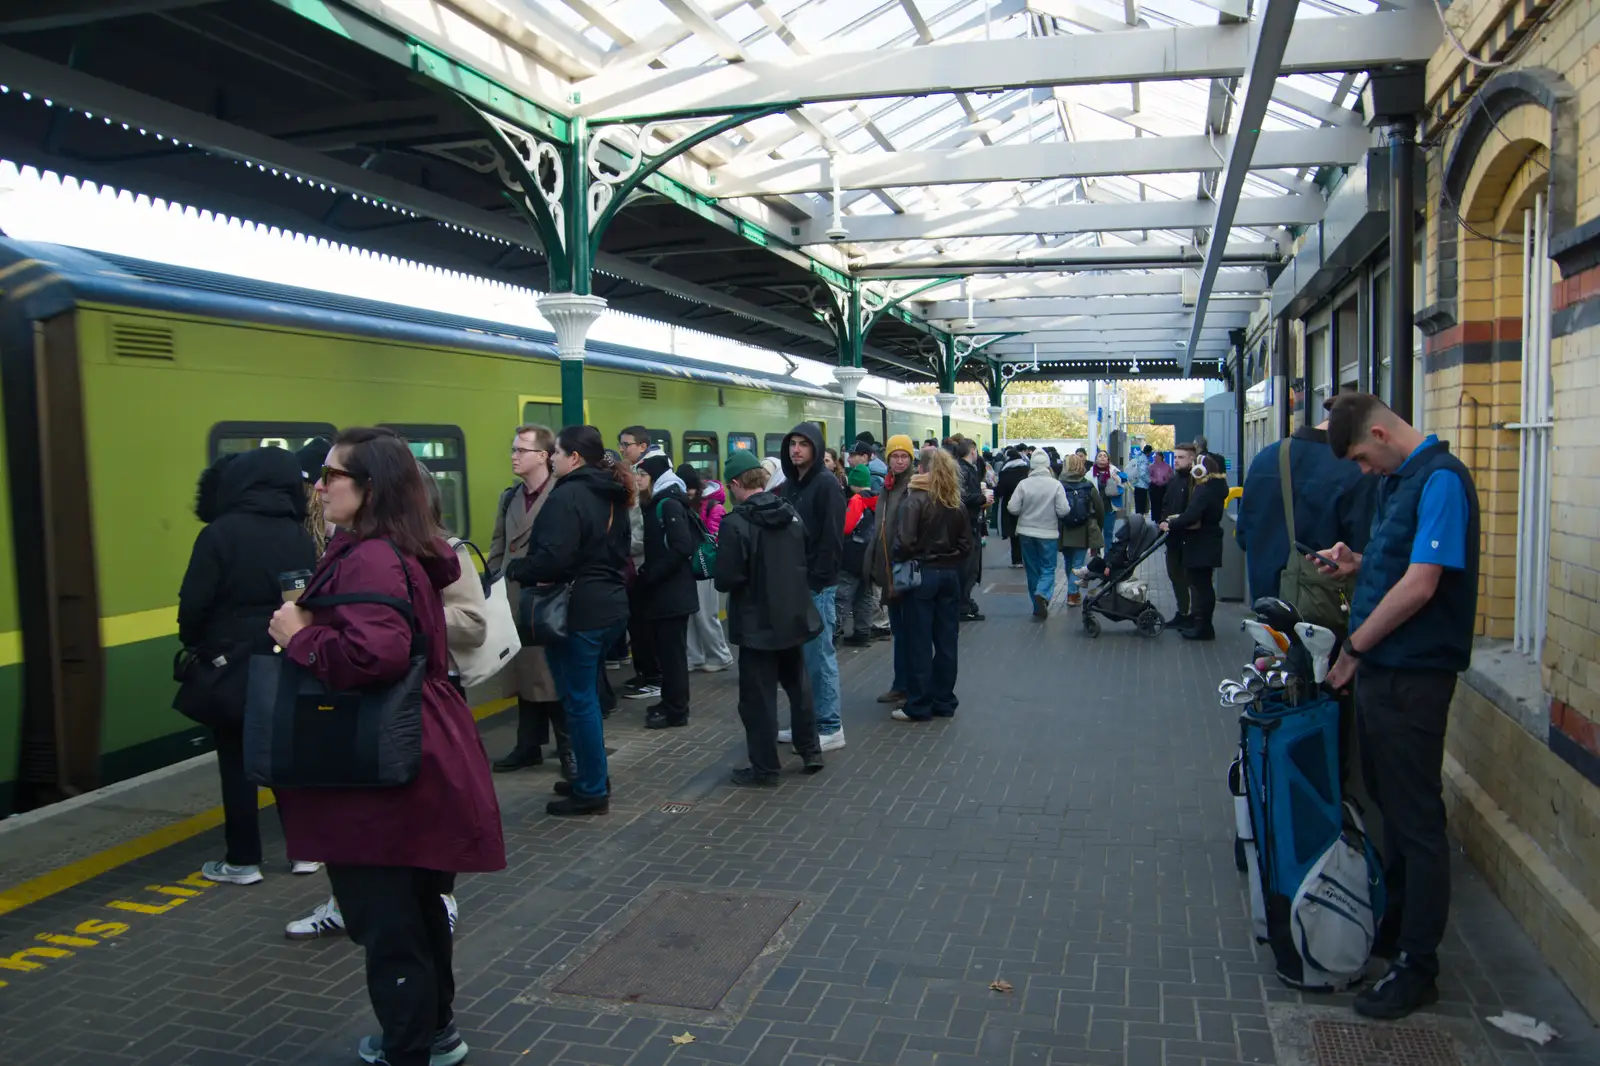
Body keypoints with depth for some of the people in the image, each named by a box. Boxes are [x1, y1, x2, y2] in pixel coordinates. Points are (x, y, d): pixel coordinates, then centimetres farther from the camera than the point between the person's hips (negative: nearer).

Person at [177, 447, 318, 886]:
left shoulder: (219, 534, -12)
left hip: (230, 667, -4)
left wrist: (193, 645, 6)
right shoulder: (301, 538, 1)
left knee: (237, 764, 5)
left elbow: (194, 603, -12)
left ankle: (242, 861, 13)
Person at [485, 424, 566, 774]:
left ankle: (568, 749, 16)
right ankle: (529, 745, 26)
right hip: (515, 601, 7)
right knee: (524, 675, 14)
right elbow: (497, 549, 13)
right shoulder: (509, 497, 11)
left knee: (556, 678, 4)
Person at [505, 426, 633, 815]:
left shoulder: (567, 495, -17)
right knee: (586, 695, 19)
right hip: (610, 604, 9)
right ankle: (593, 776, 29)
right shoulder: (611, 496, 12)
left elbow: (553, 558, -25)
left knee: (579, 699, 0)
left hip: (579, 610, -9)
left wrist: (515, 570, -10)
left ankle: (592, 791, 8)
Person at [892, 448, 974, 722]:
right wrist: (952, 562, 15)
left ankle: (918, 706, 6)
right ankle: (944, 702, 17)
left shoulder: (916, 500, -12)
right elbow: (966, 543, 6)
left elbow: (905, 542, -18)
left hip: (921, 574, -5)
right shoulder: (956, 503, 5)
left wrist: (902, 565, -1)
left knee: (919, 643, 1)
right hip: (950, 575, 5)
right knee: (946, 641, 10)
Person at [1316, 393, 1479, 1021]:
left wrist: (1354, 648, -14)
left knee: (1417, 820, 0)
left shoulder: (1441, 479, -17)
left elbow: (1420, 585, -22)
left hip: (1413, 674, -9)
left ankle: (1417, 966, 10)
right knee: (1389, 805, 19)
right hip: (1380, 669, 10)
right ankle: (1395, 928, 34)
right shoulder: (1397, 480, 13)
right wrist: (1358, 564, 2)